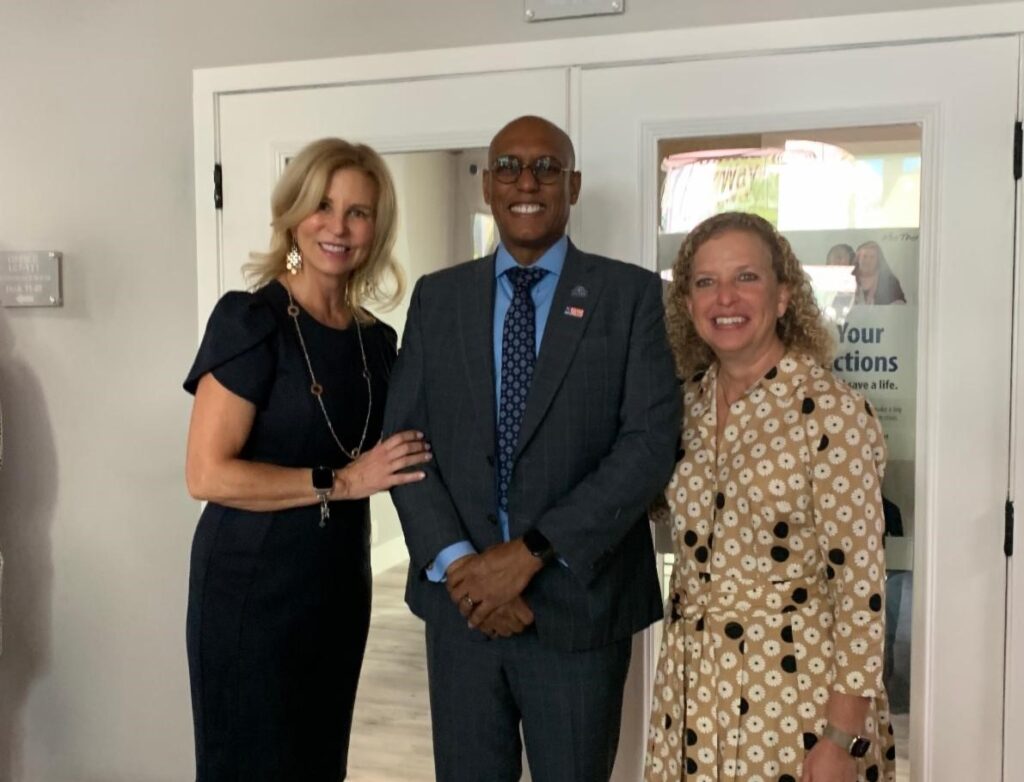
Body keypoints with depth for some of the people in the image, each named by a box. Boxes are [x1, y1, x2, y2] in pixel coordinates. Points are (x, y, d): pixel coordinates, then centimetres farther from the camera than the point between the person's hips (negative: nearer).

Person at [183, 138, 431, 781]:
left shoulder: (377, 340, 6)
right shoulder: (249, 320, -12)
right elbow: (207, 473, -18)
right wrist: (340, 482, -17)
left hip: (340, 585, 6)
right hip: (253, 585, -6)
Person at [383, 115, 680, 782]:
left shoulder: (630, 293, -2)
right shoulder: (437, 297, 7)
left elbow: (651, 442, -11)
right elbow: (405, 439, 2)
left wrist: (531, 552, -16)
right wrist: (458, 563, -11)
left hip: (578, 602, -2)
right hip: (461, 601, 2)